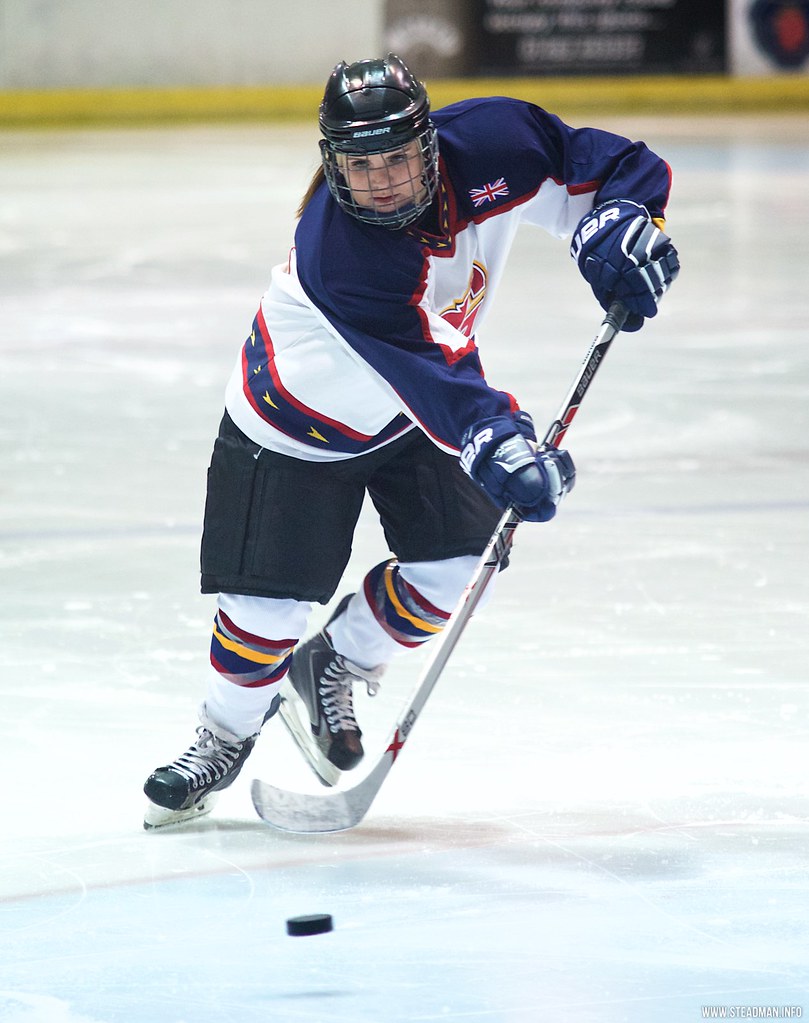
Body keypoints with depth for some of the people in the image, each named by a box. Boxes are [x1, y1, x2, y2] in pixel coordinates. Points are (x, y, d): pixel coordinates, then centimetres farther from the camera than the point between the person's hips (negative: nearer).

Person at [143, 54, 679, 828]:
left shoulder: (488, 144, -25)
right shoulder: (336, 251, -40)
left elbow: (613, 167, -13)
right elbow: (430, 379, -47)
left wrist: (620, 226, -33)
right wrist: (500, 449, -59)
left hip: (435, 386, 5)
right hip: (303, 416, -5)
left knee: (451, 562, -8)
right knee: (268, 599, -7)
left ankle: (332, 668, 20)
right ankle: (225, 736, 22)